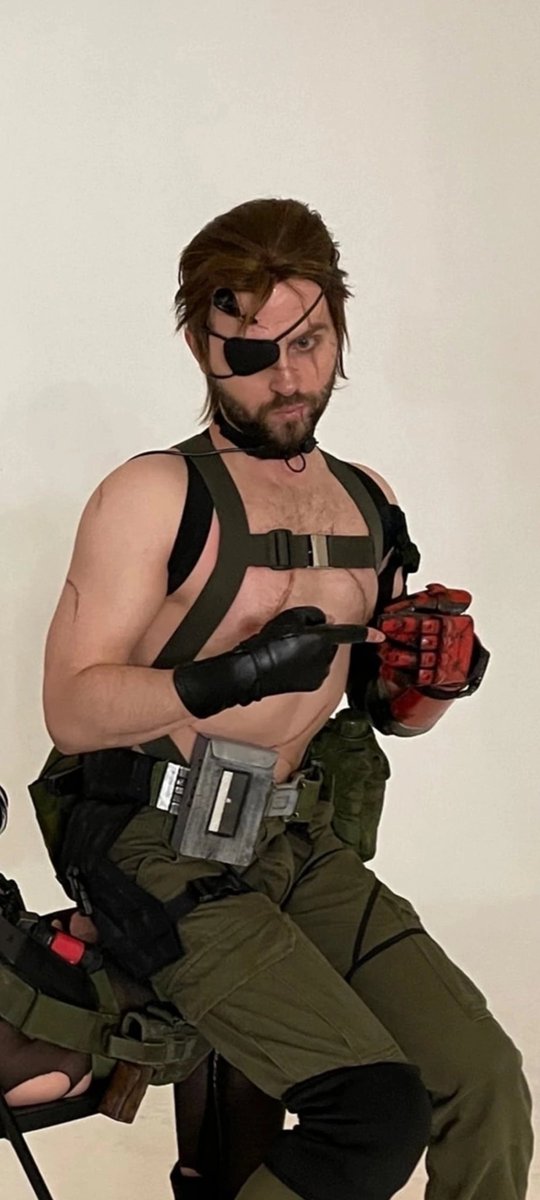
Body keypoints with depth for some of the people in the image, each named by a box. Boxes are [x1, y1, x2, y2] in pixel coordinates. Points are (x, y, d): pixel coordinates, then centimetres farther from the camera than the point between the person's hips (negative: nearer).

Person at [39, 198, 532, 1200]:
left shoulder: (367, 503, 13)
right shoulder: (156, 496, -6)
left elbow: (386, 707, 21)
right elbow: (71, 713, -12)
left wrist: (434, 677, -2)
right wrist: (230, 678, -26)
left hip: (298, 840, 6)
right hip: (165, 855, -6)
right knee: (379, 1112, -19)